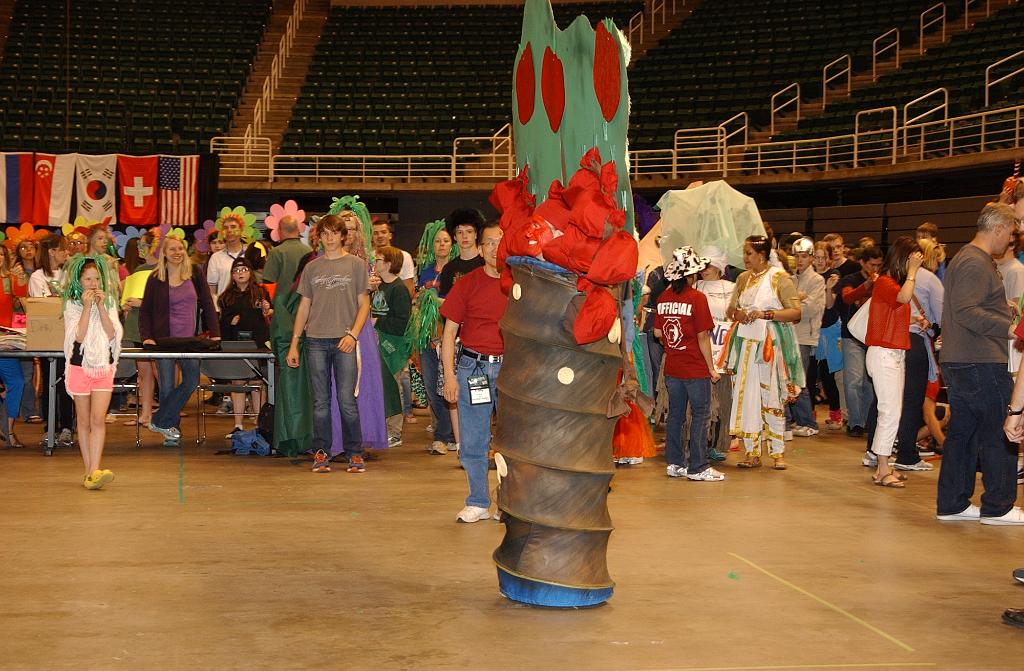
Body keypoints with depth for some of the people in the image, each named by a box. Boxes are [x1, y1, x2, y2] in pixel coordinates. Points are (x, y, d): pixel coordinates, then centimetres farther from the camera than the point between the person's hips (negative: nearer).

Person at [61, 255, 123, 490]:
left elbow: (112, 333, -5)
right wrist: (87, 306, -15)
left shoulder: (109, 302, 6)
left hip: (104, 366, 1)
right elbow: (79, 336, -13)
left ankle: (94, 473, -18)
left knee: (98, 420, -11)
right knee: (84, 422, 7)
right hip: (80, 366, -1)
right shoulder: (72, 304, -1)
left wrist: (101, 306, -10)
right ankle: (89, 471, 13)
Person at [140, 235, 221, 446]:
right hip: (164, 339, -1)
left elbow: (207, 304, 6)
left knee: (191, 381, -10)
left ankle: (160, 421, -2)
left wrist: (214, 333, -3)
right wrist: (146, 336, -9)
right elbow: (145, 311, 6)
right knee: (167, 386, -1)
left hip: (191, 339, 1)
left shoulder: (195, 273, 6)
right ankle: (172, 430, 9)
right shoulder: (155, 279, 3)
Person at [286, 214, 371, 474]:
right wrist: (294, 344, 9)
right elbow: (304, 307, 14)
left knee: (347, 400, -6)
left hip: (344, 341, -2)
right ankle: (321, 452, 11)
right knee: (320, 401, 5)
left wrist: (353, 334, -11)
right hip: (316, 340, 3)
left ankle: (355, 453, 3)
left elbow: (364, 304, 3)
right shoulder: (311, 268, 12)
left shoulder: (356, 265, 5)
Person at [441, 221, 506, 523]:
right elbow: (449, 331, 3)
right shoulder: (467, 283, 1)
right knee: (473, 441, 6)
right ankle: (478, 503, 18)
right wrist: (449, 375, -4)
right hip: (473, 367, 0)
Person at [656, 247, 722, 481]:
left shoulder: (663, 298, 1)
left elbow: (657, 333, 8)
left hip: (672, 367, 6)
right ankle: (697, 468, 4)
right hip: (695, 368, -6)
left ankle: (674, 464, 19)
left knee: (675, 414, 13)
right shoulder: (697, 298, -15)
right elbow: (702, 337, -13)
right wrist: (711, 368, -5)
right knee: (701, 415, 3)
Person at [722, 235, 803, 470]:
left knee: (771, 398, -4)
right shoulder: (743, 278, 14)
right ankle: (752, 453, 9)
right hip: (745, 342, 5)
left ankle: (778, 453, 5)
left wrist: (765, 314, -17)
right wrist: (737, 314, -3)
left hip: (771, 343, -5)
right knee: (746, 397, 2)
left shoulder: (779, 277, -4)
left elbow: (796, 312, -9)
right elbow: (731, 309, 20)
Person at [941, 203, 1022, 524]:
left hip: (958, 361, 10)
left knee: (962, 431, 12)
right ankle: (997, 506, 4)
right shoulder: (976, 263, -15)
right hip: (980, 363, -10)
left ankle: (951, 504, 15)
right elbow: (966, 312, -25)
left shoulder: (965, 258, 18)